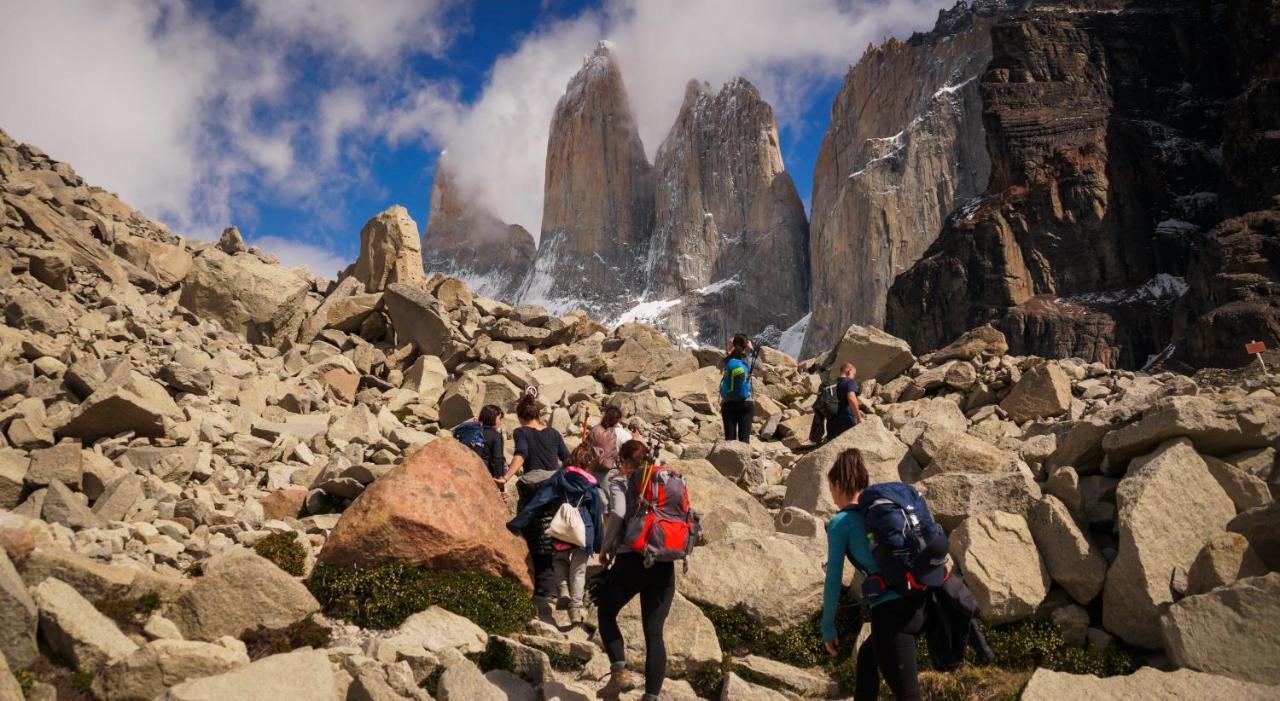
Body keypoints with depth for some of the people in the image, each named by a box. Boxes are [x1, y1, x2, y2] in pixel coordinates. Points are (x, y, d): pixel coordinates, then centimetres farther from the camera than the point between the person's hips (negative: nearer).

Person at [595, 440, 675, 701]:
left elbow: (618, 514, -15)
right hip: (665, 564, 4)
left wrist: (607, 548, -4)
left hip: (632, 559, -4)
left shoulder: (620, 481, 2)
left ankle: (620, 670, 1)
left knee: (606, 612, 18)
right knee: (654, 632, 7)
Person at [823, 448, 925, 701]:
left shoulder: (840, 523, -1)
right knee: (867, 657, 32)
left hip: (890, 612, -8)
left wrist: (828, 625, 8)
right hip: (917, 605, 8)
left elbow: (834, 580, -1)